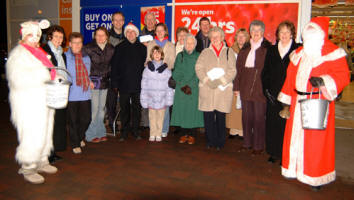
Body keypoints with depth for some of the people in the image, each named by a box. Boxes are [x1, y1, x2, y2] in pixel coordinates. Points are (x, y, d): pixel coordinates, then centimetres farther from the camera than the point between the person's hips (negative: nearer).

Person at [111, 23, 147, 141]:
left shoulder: (142, 48, 8)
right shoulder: (119, 48, 6)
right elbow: (114, 66, 3)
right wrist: (115, 83, -4)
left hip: (138, 85, 1)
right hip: (124, 85, 0)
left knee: (137, 108, 7)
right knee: (124, 109, 6)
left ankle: (135, 131, 19)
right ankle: (124, 132, 17)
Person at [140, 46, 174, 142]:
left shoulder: (166, 69, -2)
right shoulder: (147, 69, 0)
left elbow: (169, 86, 0)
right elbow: (144, 85, 3)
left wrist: (169, 100, -4)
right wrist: (144, 101, 1)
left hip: (162, 99, 0)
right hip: (151, 98, 1)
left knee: (160, 117, 8)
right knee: (152, 117, 10)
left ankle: (158, 134, 21)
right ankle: (152, 134, 22)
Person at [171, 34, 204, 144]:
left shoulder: (198, 57, 3)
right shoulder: (180, 56, 9)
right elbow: (176, 73, 5)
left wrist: (190, 85, -11)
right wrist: (183, 85, -7)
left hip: (195, 89, -2)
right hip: (181, 89, 2)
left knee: (193, 111, -2)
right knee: (182, 110, 2)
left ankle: (192, 135, 8)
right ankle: (184, 134, 13)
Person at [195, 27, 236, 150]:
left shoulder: (228, 52, 11)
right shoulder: (205, 52, 13)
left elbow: (232, 71, 1)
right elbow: (199, 68, 2)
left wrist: (220, 81, -13)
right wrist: (208, 81, -12)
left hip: (223, 89, -1)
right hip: (207, 89, 1)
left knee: (221, 116, 1)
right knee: (208, 116, 1)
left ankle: (220, 142, 13)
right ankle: (210, 141, 15)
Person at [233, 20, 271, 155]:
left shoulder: (267, 48, -3)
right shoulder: (245, 49, 13)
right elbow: (239, 68, 12)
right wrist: (237, 86, 8)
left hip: (260, 89, -5)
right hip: (245, 88, 5)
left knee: (259, 118, 3)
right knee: (246, 117, 12)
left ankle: (258, 146, 15)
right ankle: (247, 143, 26)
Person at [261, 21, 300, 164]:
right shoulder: (271, 50, 13)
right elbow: (265, 72, 13)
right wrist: (266, 89, 3)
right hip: (273, 95, 4)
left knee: (287, 124, -2)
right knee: (272, 123, 6)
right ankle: (274, 153, 20)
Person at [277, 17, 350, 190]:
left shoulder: (332, 52, -3)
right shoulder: (298, 54, 14)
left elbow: (343, 75, -10)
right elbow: (290, 78, 15)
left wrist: (323, 80, -28)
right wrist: (287, 102, 11)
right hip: (298, 102, 5)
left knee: (316, 140, -1)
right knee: (295, 136, 9)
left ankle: (316, 177, 13)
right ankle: (295, 169, 26)